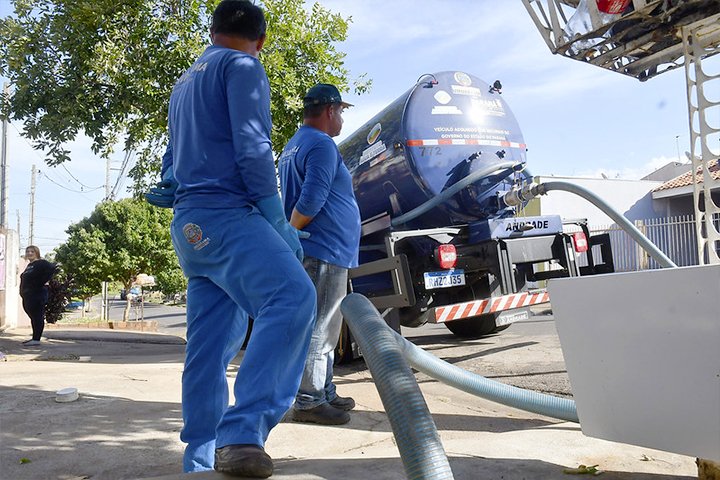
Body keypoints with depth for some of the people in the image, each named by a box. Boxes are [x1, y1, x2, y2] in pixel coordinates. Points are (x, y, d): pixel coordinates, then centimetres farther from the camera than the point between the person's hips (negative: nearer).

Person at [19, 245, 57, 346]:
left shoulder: (41, 263, -8)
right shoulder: (29, 265, 20)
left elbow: (52, 268, -24)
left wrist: (44, 281, -20)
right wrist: (22, 292, 15)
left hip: (37, 295, -10)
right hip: (28, 296, 10)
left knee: (37, 316, -8)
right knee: (33, 317, 13)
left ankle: (36, 339, -8)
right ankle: (34, 338, 20)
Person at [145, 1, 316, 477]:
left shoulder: (185, 83, 28)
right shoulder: (243, 67, 1)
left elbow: (173, 157, 32)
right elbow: (251, 147, -11)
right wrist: (278, 222, -10)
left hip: (190, 224, 9)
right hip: (223, 211, -9)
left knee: (211, 346, 9)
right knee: (293, 296, -25)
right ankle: (242, 432, -36)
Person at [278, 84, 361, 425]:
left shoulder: (292, 147, 20)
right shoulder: (322, 145, -13)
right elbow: (311, 201, -21)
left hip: (318, 253, 10)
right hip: (326, 250, -10)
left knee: (324, 329, 16)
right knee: (319, 329, -5)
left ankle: (325, 393, 25)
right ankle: (308, 401, 1)